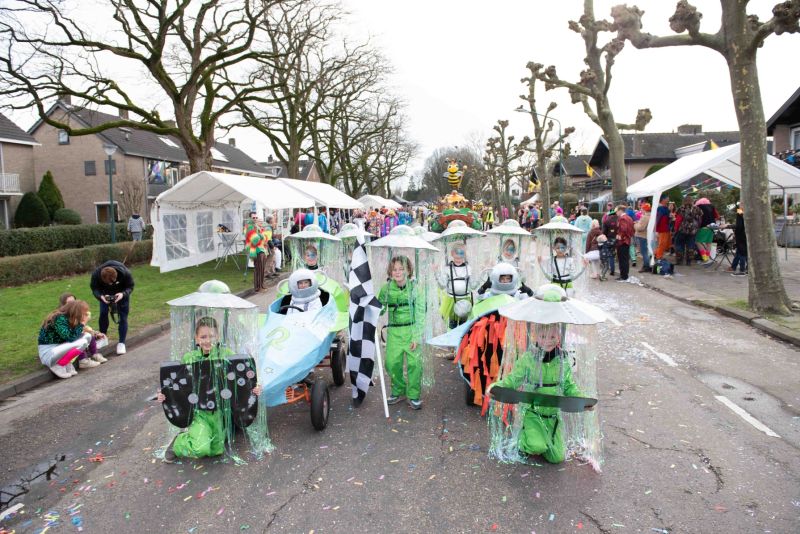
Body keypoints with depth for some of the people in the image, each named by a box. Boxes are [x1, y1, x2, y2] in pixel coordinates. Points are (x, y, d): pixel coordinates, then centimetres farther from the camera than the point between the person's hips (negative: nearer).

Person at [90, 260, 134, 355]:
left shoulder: (125, 273, -38)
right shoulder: (96, 274, -34)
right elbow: (94, 288, -18)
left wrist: (123, 294, -42)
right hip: (106, 294, 2)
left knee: (123, 317, -6)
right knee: (103, 313, -6)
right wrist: (101, 296, -39)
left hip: (121, 294, -1)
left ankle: (121, 343, 2)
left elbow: (130, 287, -21)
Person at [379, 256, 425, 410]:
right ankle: (398, 391, 25)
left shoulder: (415, 287, -4)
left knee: (414, 363, -3)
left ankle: (414, 396, 15)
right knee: (391, 363, 1)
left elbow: (420, 313, -4)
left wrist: (417, 336, -10)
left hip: (412, 330, -2)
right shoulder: (386, 288, 3)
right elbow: (380, 310, 14)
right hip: (394, 331, 2)